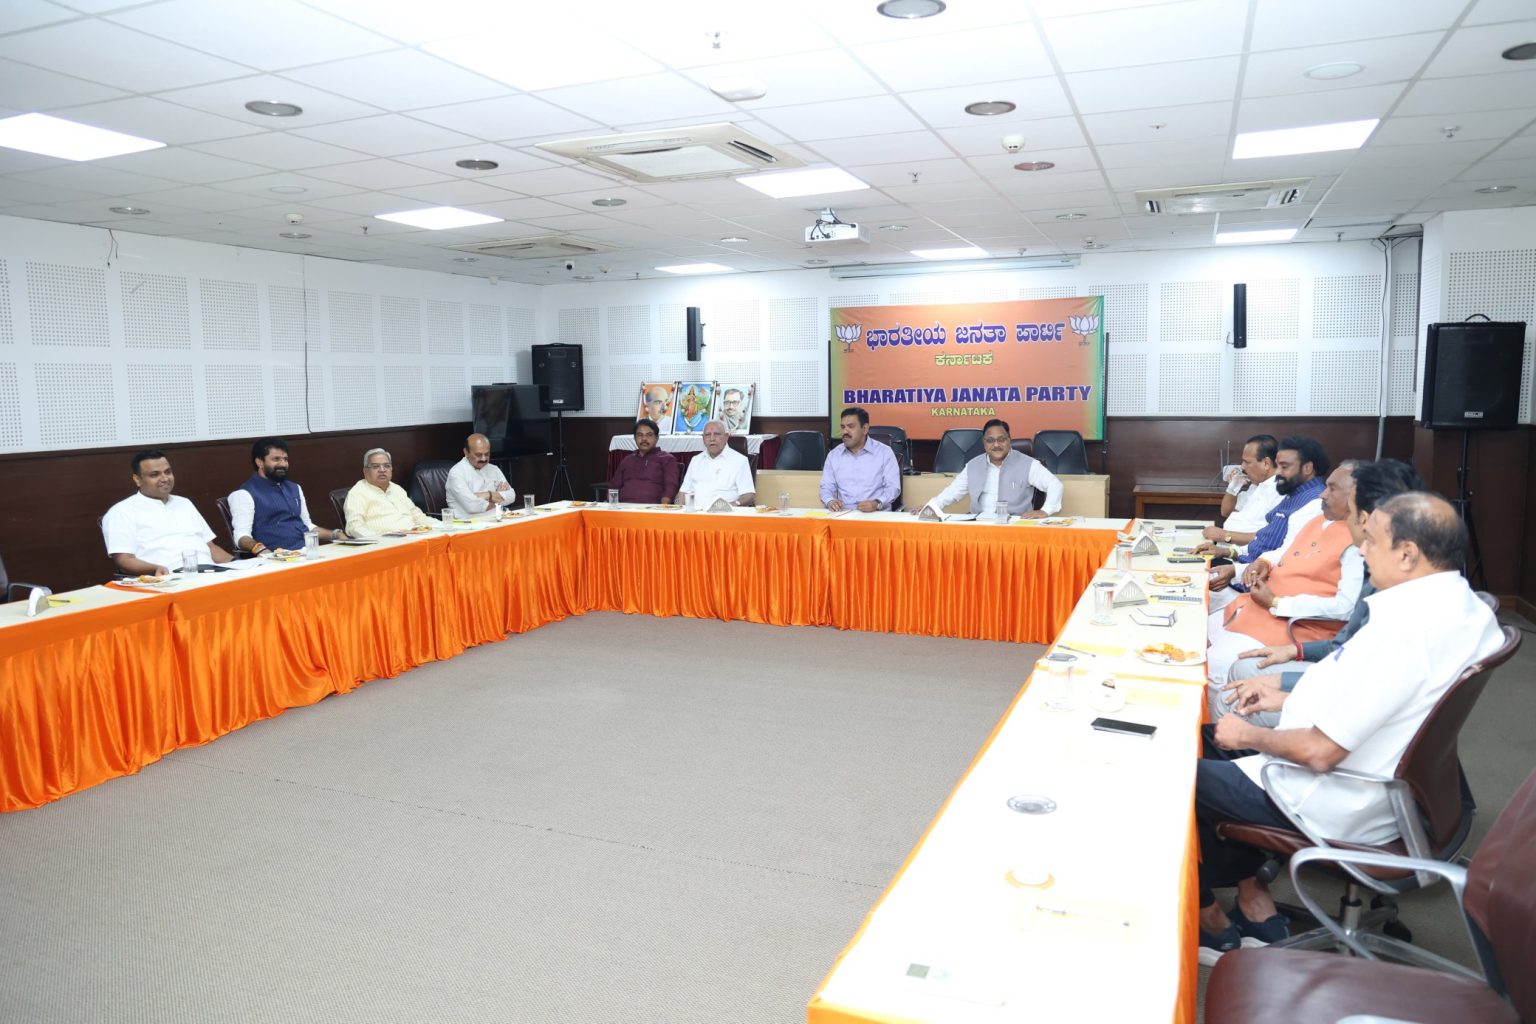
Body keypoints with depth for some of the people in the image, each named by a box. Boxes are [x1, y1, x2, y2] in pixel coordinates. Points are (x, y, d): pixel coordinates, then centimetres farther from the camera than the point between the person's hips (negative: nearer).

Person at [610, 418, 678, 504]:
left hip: (652, 506, -3)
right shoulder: (626, 460, 26)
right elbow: (614, 486, 25)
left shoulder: (667, 459, 12)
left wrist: (663, 508, -19)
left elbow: (670, 486, -1)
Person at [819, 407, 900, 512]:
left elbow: (893, 487, -1)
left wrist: (877, 504, -20)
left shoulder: (884, 452, 5)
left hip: (877, 514, -2)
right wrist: (830, 501, -11)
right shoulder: (833, 455, 14)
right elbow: (826, 487, 13)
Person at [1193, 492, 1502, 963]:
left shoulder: (1401, 630, -32)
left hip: (1333, 809, -10)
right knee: (1226, 753, 22)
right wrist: (1291, 699, 11)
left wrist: (1249, 735, -11)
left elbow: (1320, 752, -29)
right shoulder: (1466, 608, -2)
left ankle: (1211, 923, 22)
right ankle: (1254, 904, 24)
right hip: (1390, 787, 10)